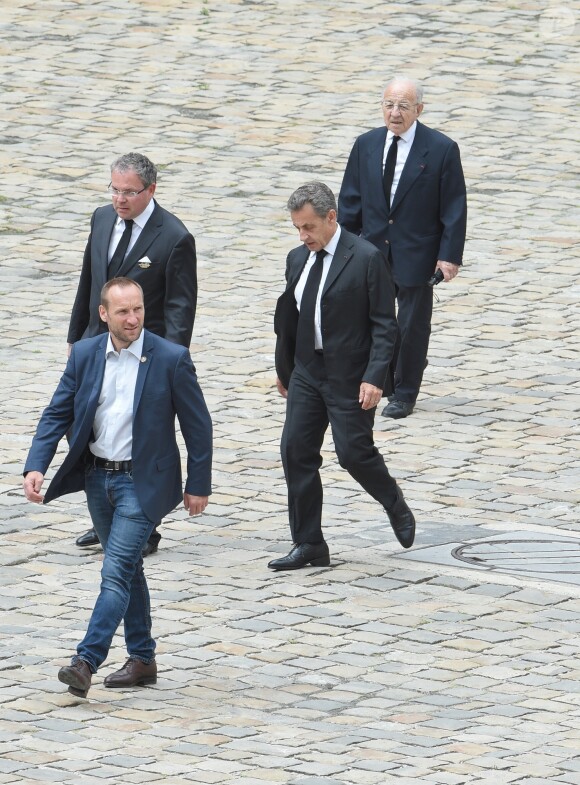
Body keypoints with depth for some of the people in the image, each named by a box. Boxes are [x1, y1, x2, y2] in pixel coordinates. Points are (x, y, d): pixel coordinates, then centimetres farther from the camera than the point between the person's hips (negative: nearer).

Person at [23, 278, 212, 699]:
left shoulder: (171, 358, -11)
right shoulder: (84, 355, 1)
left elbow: (198, 425, -5)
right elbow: (57, 415, 3)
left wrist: (198, 485, -3)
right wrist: (36, 466, -10)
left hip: (143, 481, -5)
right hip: (98, 478, 5)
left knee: (116, 571, -13)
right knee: (127, 568, 15)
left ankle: (87, 661, -16)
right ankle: (142, 660, 26)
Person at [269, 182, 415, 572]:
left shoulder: (367, 259, -12)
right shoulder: (298, 259, 8)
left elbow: (385, 324, -13)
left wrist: (374, 378, -21)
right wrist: (284, 369, 23)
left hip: (351, 378, -6)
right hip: (307, 375, 6)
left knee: (354, 452, -6)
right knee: (296, 452, 0)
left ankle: (397, 508, 23)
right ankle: (309, 545, 8)